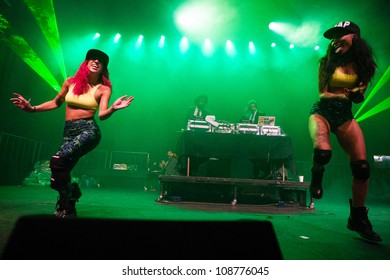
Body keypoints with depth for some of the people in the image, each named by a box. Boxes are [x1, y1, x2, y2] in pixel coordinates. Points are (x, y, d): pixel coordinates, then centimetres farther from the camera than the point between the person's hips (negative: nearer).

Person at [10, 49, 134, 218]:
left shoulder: (104, 88, 0)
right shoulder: (71, 82, 10)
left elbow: (102, 115, -11)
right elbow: (56, 103, 23)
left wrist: (113, 108, -31)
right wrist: (32, 109, 15)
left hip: (88, 130, -5)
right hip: (69, 132, 5)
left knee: (58, 160, -26)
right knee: (61, 174, 5)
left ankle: (65, 207, -10)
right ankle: (69, 210, 29)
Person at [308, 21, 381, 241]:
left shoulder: (364, 65, 8)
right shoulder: (328, 61, 2)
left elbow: (359, 96, 13)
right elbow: (323, 94, -2)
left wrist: (357, 94, -9)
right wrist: (347, 94, -15)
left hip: (345, 115, 3)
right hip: (322, 112, -3)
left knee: (362, 166, -7)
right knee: (323, 152, -33)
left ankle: (358, 217, 9)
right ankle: (317, 176, 5)